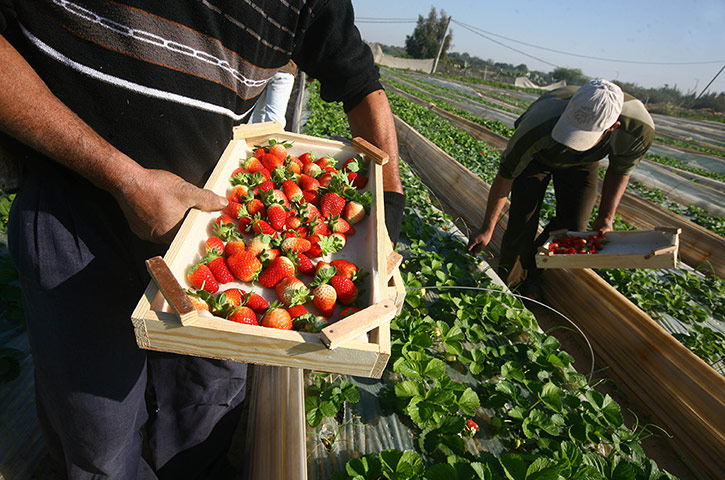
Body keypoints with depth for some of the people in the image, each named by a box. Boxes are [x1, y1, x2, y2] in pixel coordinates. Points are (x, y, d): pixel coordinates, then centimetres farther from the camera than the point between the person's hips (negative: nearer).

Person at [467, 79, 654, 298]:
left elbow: (620, 171, -10)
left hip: (582, 162, 3)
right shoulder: (538, 126, -44)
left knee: (574, 226, -6)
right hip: (536, 156, -2)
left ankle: (534, 279, 17)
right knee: (522, 222, -12)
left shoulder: (639, 131, -36)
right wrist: (487, 229, -22)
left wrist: (606, 218, -13)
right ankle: (507, 285, 9)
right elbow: (505, 177, -29)